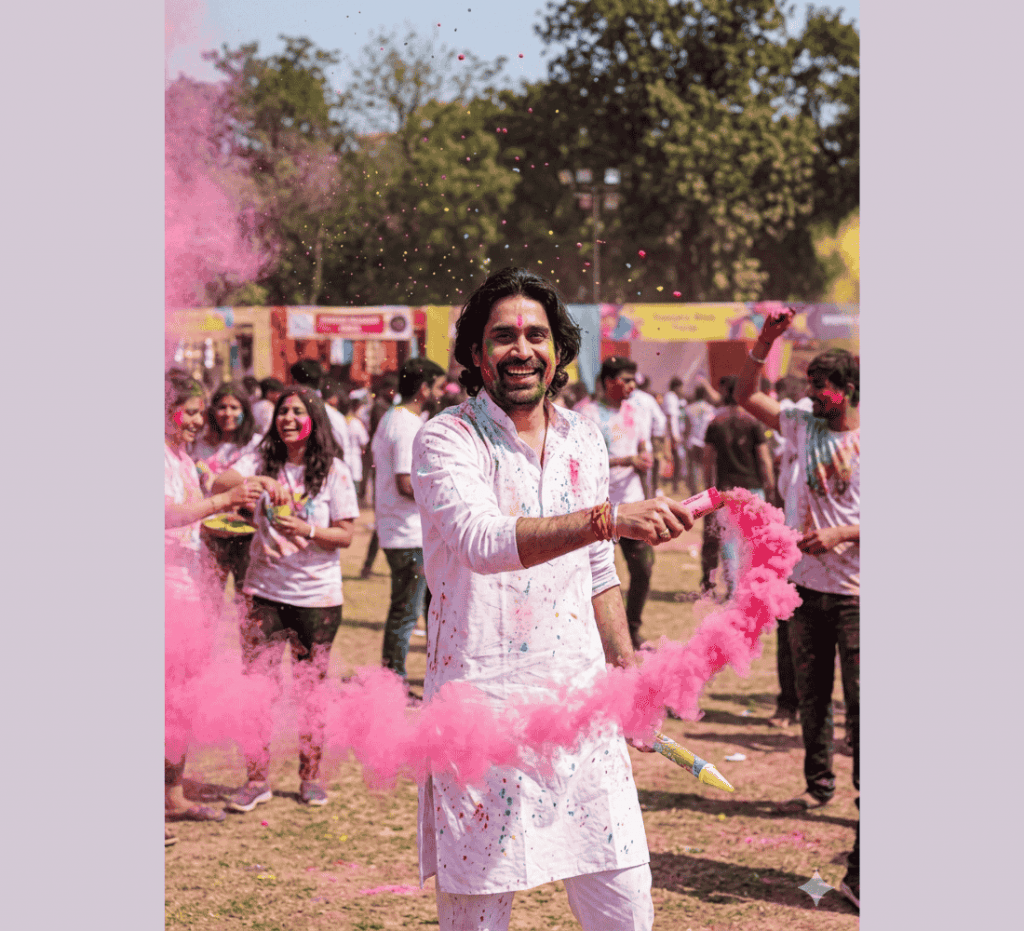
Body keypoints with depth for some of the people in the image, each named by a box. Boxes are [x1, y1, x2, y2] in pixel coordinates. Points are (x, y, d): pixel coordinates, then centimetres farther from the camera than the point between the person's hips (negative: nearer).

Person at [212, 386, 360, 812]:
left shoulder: (334, 471, -2)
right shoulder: (261, 461, 2)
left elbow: (345, 535, -3)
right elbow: (219, 483, -16)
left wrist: (308, 531, -21)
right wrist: (261, 481, -34)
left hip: (317, 596, -1)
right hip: (264, 590, 1)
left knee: (310, 689, 6)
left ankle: (310, 777, 20)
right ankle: (256, 780, 11)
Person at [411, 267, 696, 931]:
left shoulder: (584, 440, 11)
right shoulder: (446, 441, -7)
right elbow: (484, 541, -27)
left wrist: (626, 666, 15)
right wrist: (609, 519, -37)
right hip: (482, 698, -4)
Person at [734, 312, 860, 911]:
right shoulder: (804, 428, 7)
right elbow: (747, 395, 10)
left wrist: (840, 534, -19)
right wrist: (767, 340, 0)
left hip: (857, 595, -6)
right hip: (809, 586, 6)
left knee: (862, 707, -9)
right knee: (812, 696, 16)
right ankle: (819, 785, 33)